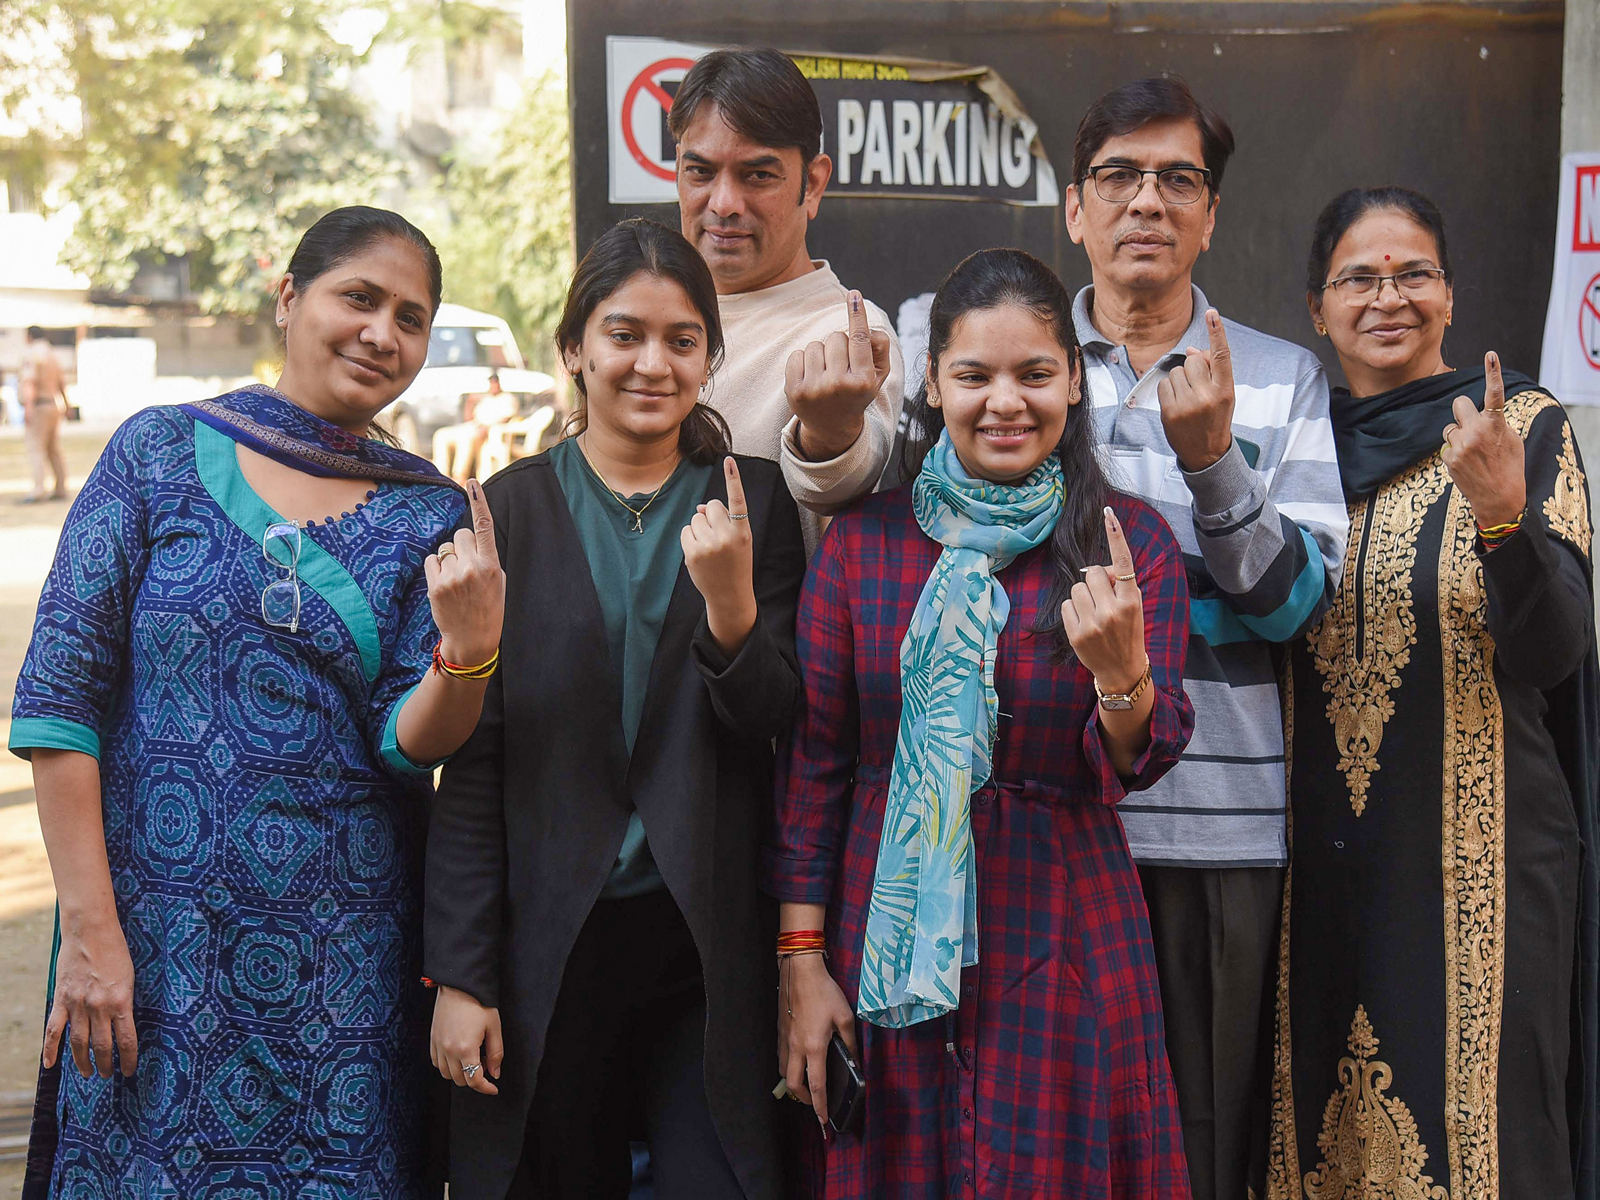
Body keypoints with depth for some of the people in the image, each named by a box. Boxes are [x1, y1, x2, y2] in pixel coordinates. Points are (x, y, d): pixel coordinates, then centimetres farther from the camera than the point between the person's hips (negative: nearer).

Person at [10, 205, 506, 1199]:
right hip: (157, 930, -1)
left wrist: (468, 652, -23)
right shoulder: (162, 452, -1)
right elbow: (58, 695, -4)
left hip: (341, 953, 2)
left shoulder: (431, 515, 4)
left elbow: (407, 746, -2)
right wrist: (90, 928, -9)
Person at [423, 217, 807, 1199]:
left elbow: (774, 727, -1)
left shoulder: (755, 501, 4)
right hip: (546, 942, 0)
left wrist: (730, 606, -21)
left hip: (710, 943, 1)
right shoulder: (510, 510, 0)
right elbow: (470, 762, -1)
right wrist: (458, 975, -5)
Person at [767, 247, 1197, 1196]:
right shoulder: (863, 541, 0)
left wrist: (1122, 671, -29)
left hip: (1063, 946, -1)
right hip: (888, 945, 1)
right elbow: (812, 761, 1)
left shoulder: (1130, 539, -2)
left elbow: (1143, 762, -7)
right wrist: (801, 960, -2)